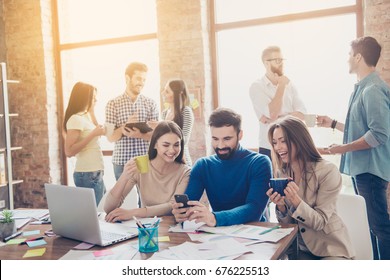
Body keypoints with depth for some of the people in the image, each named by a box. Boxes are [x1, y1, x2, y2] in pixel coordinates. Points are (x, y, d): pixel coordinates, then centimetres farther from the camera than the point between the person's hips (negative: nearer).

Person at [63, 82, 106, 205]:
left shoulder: (85, 116, 11)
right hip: (88, 174, -9)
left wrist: (92, 111, 16)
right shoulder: (75, 119, -15)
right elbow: (69, 151, -21)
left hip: (95, 173, 9)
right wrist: (93, 134, -22)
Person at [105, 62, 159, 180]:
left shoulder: (151, 104, 5)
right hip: (122, 161, -1)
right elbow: (110, 137, 0)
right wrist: (124, 127, -18)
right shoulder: (113, 104, 2)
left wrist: (139, 135, -18)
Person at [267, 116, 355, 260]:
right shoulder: (281, 173, -1)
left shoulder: (328, 171, -17)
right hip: (300, 247, 4)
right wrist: (280, 206, -20)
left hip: (330, 248, -4)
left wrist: (296, 201, -31)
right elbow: (287, 222, 1)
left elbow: (320, 222, -15)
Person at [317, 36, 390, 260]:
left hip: (371, 169, -10)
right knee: (369, 223, 18)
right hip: (361, 167, 10)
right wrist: (333, 124, 22)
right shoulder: (363, 88, 14)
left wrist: (343, 148, -19)